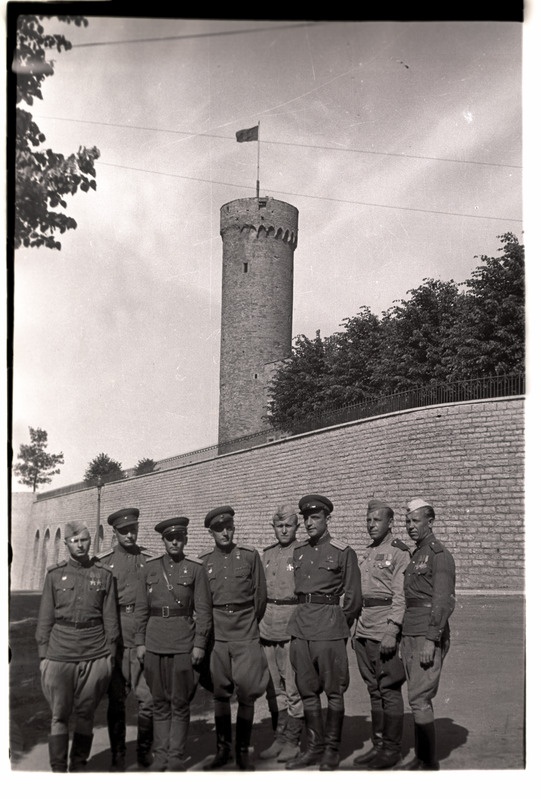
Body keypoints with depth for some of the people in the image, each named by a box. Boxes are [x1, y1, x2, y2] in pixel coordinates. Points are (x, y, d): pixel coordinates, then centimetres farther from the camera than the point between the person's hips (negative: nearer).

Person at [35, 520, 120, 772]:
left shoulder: (104, 575, 4)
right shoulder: (54, 574, 4)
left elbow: (110, 617, 6)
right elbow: (45, 617, 5)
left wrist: (110, 653, 4)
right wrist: (43, 654, 1)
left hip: (95, 656, 0)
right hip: (60, 654, 0)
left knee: (85, 714, 8)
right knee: (60, 715, 1)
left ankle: (79, 766, 21)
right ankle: (58, 770, 10)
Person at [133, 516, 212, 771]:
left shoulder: (195, 568, 0)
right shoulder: (150, 567, 7)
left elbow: (203, 609, -1)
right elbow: (141, 607, 9)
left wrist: (199, 644, -6)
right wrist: (139, 642, 4)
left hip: (183, 643, -2)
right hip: (154, 642, 3)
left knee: (180, 703, 2)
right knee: (160, 702, 9)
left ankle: (176, 758, 13)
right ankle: (160, 756, 19)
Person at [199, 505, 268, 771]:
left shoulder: (250, 555, 0)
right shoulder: (204, 561, 5)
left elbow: (260, 595, 6)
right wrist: (211, 627, 13)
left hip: (246, 634, -1)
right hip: (216, 634, 2)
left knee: (247, 694, -1)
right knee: (220, 693, 8)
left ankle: (243, 751, 12)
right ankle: (222, 749, 21)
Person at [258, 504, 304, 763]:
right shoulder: (267, 554, 13)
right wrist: (258, 623, 15)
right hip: (267, 629, 6)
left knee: (294, 688, -1)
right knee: (274, 688, 12)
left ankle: (292, 741, 10)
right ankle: (279, 738, 22)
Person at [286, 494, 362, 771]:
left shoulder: (343, 552, -3)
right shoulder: (298, 552, 11)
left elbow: (352, 597, 0)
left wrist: (339, 626, 4)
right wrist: (304, 618, 14)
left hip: (330, 626, -5)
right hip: (300, 625, 5)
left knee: (334, 690, 2)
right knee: (307, 690, 9)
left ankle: (332, 750, 12)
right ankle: (314, 747, 19)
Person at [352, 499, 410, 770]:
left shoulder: (399, 552, -8)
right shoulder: (367, 553, 16)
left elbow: (401, 596, -14)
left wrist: (392, 631, -20)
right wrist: (356, 629, 18)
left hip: (386, 632, -8)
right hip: (364, 632, 8)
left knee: (390, 690, -1)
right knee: (374, 690, 12)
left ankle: (392, 748, 8)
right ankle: (378, 744, 20)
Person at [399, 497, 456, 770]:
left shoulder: (439, 555, -11)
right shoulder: (414, 556, 16)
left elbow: (444, 602, -17)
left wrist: (431, 641, -22)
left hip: (429, 636, -8)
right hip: (410, 635, 8)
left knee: (419, 698, -8)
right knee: (418, 697, 11)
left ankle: (430, 763, 0)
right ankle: (421, 756, 18)